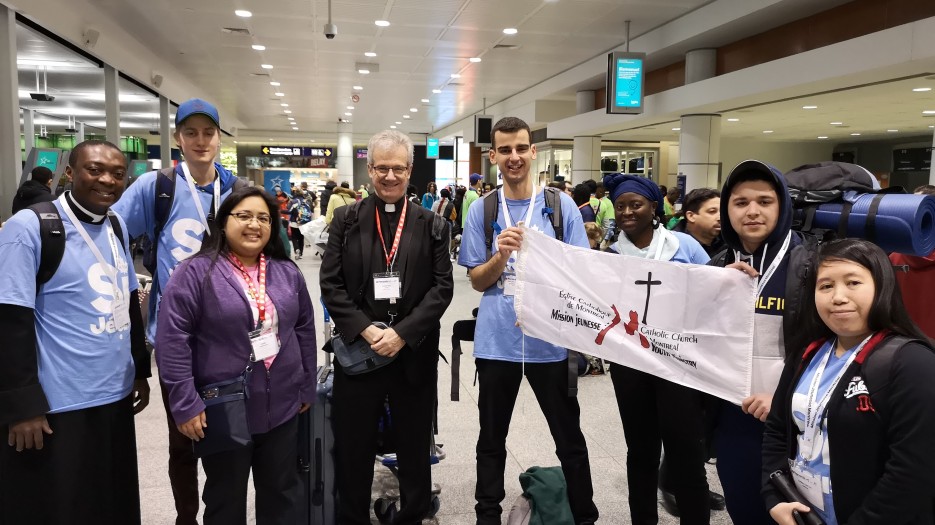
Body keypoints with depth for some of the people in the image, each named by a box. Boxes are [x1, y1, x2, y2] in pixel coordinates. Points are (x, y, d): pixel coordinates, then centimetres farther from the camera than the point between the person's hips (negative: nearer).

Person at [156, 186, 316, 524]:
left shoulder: (288, 272, 5)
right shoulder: (196, 273, -11)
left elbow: (304, 329, 10)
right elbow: (172, 340, -13)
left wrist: (307, 388, 11)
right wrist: (185, 404, -15)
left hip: (282, 407, 4)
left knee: (282, 493, 18)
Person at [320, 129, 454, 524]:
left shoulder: (431, 225, 3)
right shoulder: (345, 220, 4)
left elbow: (442, 288, -3)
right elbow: (330, 284, -2)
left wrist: (402, 333, -14)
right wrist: (366, 331, -13)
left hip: (414, 352, 0)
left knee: (414, 447, 13)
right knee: (353, 448, 11)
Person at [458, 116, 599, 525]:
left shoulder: (561, 205, -1)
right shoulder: (481, 210, 1)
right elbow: (477, 281, 1)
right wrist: (502, 255, -17)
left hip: (550, 338, -1)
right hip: (496, 339, 1)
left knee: (570, 439, 11)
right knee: (491, 438, 15)